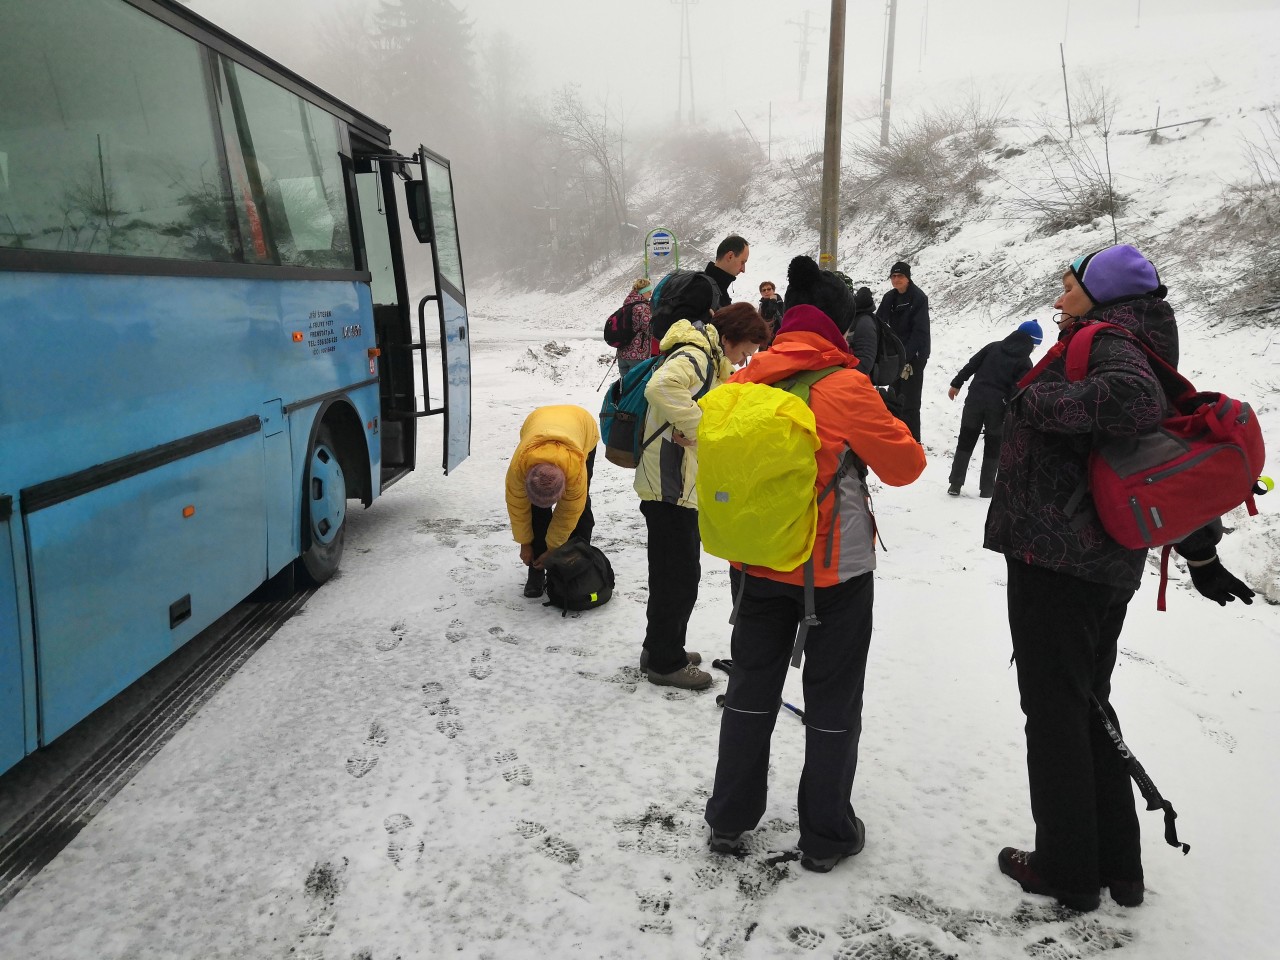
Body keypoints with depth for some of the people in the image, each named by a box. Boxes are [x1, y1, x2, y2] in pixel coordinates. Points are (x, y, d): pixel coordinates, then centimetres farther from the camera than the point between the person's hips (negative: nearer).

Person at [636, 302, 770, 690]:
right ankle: (665, 662, 13)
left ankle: (661, 650, 33)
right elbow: (661, 388, -37)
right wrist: (695, 427, -28)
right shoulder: (696, 356, -17)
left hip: (682, 485, 11)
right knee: (680, 574, -1)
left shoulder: (710, 361, 17)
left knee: (674, 571, 19)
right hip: (673, 486, -11)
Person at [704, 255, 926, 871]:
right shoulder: (845, 388, -15)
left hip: (758, 564, 4)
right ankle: (826, 836, 23)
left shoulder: (743, 383, -2)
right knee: (832, 703, 11)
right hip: (835, 567, -4)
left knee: (751, 689, 18)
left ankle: (729, 821, 28)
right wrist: (887, 428, 11)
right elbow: (905, 465, -7)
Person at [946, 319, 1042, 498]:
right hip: (997, 407, -3)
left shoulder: (993, 347, 6)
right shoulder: (1025, 363, -5)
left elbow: (971, 365, 6)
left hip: (975, 399, 3)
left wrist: (956, 384, 14)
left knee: (965, 441, 10)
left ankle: (955, 484, 6)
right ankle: (986, 488, 14)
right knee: (993, 447, 12)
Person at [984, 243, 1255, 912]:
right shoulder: (1140, 350, 19)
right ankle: (1118, 866, 28)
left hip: (1053, 555, -9)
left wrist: (1038, 400, -19)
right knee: (1089, 706, 18)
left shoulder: (1107, 341, -8)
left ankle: (1067, 869, 14)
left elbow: (1135, 401, -32)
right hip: (1111, 564, 9)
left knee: (1054, 711, 2)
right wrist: (1201, 555, 28)